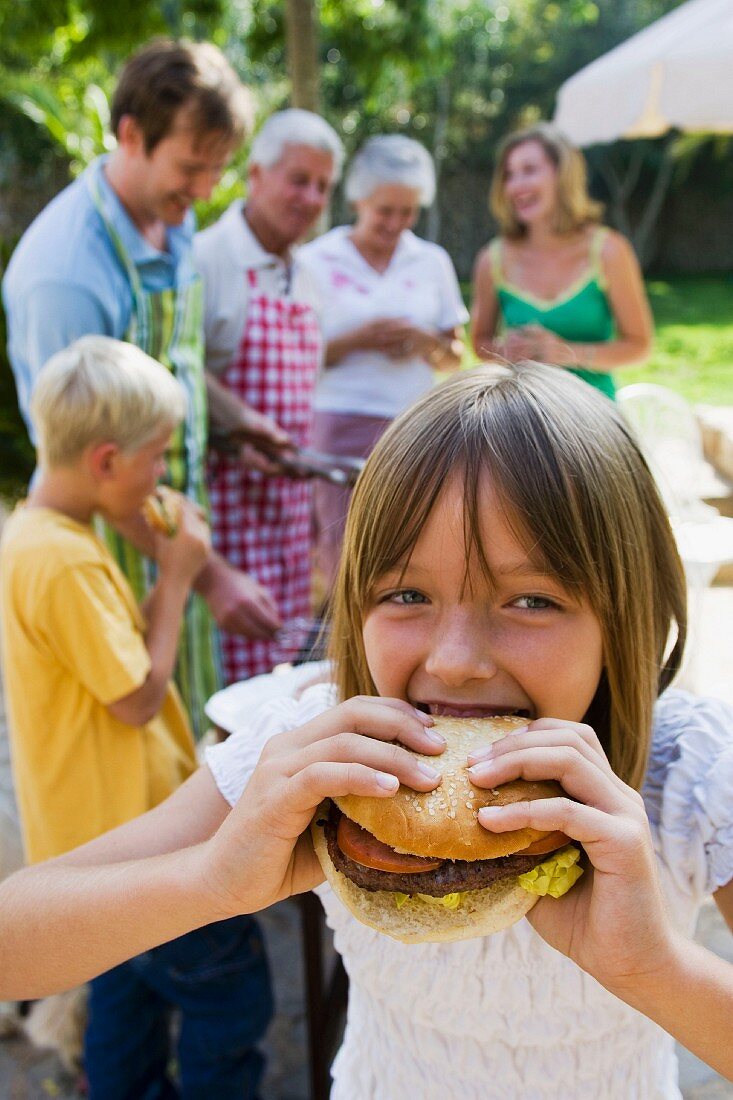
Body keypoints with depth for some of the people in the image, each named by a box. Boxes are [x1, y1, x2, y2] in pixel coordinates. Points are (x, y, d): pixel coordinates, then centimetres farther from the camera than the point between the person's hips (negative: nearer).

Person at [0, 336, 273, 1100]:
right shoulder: (65, 562, -27)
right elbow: (139, 698, -21)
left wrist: (168, 575, 0)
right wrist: (177, 576, -14)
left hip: (99, 833, 10)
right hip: (133, 838, -10)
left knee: (128, 989, 26)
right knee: (232, 995, 7)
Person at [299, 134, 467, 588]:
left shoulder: (432, 261, 13)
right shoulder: (316, 260, 4)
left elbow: (454, 358, 15)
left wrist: (425, 342, -6)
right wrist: (358, 340, -13)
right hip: (342, 426, -3)